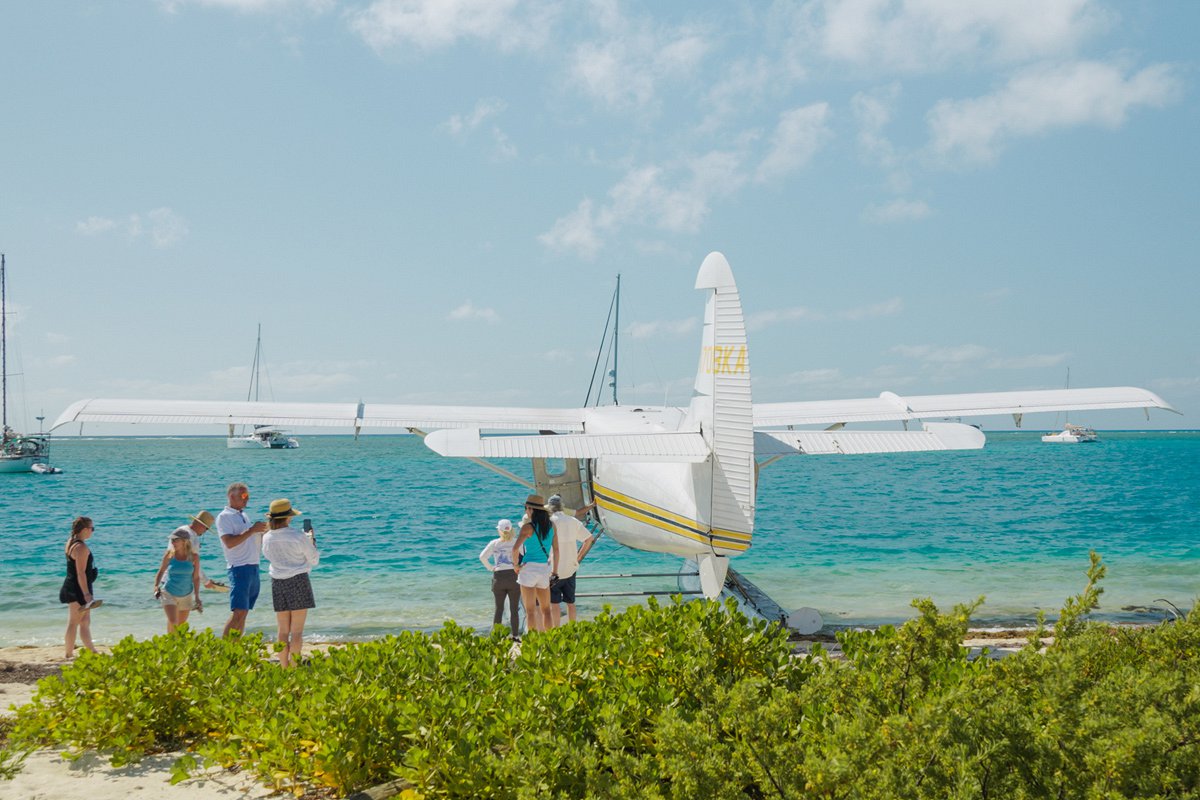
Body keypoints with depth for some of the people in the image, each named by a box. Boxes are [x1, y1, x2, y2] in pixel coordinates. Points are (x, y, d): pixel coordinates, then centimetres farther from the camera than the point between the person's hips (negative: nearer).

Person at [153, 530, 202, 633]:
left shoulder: (194, 557, -9)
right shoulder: (169, 555, -9)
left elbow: (196, 578, -2)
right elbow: (161, 571, 5)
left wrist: (197, 597, -3)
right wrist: (156, 586, -9)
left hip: (186, 595, 1)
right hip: (169, 593, -1)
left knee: (181, 625, 13)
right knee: (172, 622, -17)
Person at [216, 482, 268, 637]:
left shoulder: (243, 515, 19)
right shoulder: (224, 517, -7)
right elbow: (229, 542, -20)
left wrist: (261, 529, 8)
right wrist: (252, 530, -19)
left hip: (253, 567, 8)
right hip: (239, 568, -8)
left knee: (244, 612, 7)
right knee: (238, 612, -16)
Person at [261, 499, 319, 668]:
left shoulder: (267, 538, -2)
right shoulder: (299, 537, -14)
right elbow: (314, 560, -3)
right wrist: (312, 541, 13)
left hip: (278, 583, 4)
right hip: (298, 581, -4)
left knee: (283, 631, 12)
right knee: (297, 631, 0)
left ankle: (284, 668, 13)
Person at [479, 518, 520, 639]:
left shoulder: (494, 543, 0)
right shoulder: (517, 543, -1)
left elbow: (482, 557, -8)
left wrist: (491, 568, 2)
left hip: (499, 577, 1)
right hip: (514, 576, -1)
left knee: (499, 609, 8)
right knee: (514, 609, 5)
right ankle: (515, 636, 5)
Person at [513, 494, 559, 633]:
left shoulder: (528, 527, -10)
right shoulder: (551, 526, 7)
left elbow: (515, 549, -22)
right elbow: (556, 550, 11)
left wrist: (516, 565, -8)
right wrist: (554, 570, 18)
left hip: (529, 568, -5)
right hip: (544, 570, 5)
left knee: (530, 610, 1)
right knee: (546, 609, 16)